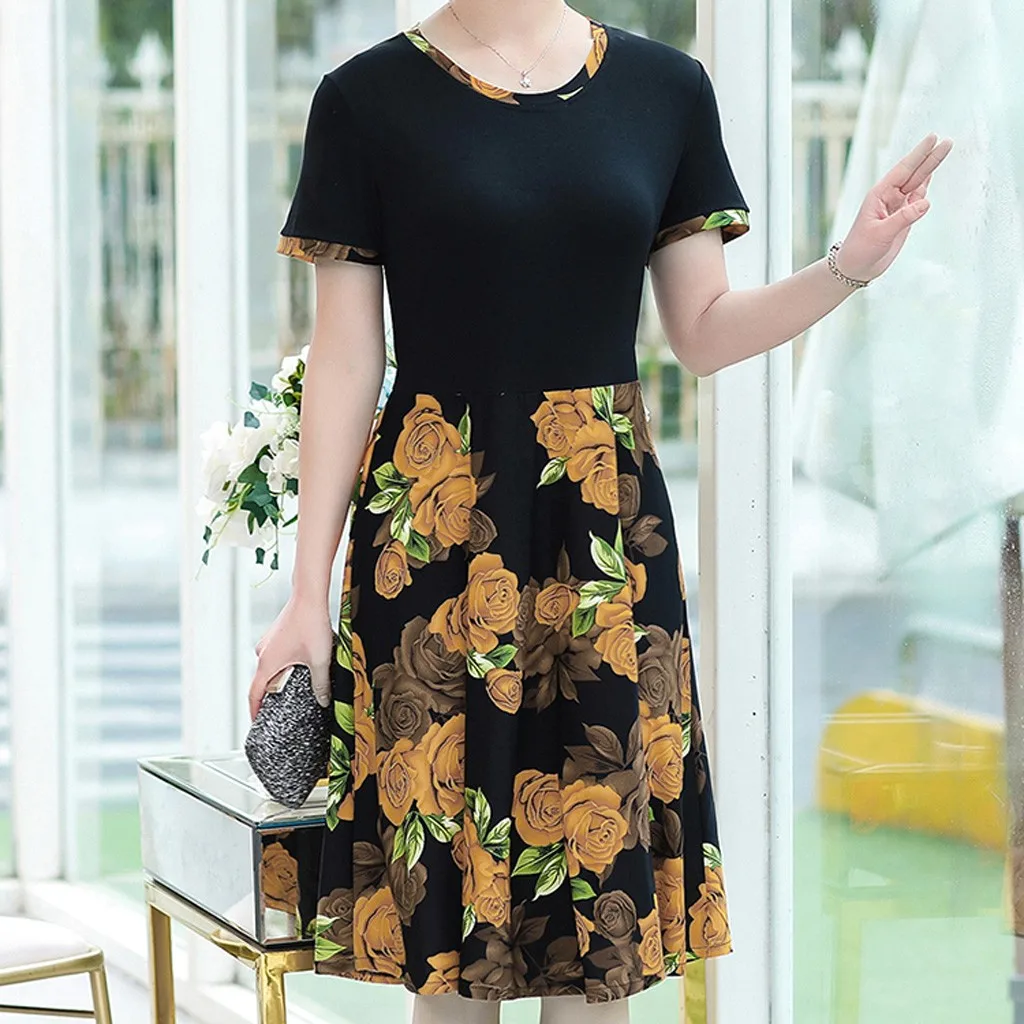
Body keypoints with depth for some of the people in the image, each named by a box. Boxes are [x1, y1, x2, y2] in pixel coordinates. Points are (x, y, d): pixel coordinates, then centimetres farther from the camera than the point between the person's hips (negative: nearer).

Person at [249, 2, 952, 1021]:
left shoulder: (664, 88, 6)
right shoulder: (368, 97, -1)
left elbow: (702, 332, 9)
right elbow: (345, 363, -1)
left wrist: (851, 265, -8)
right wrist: (309, 594, -3)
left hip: (606, 522, 2)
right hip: (432, 530, -2)